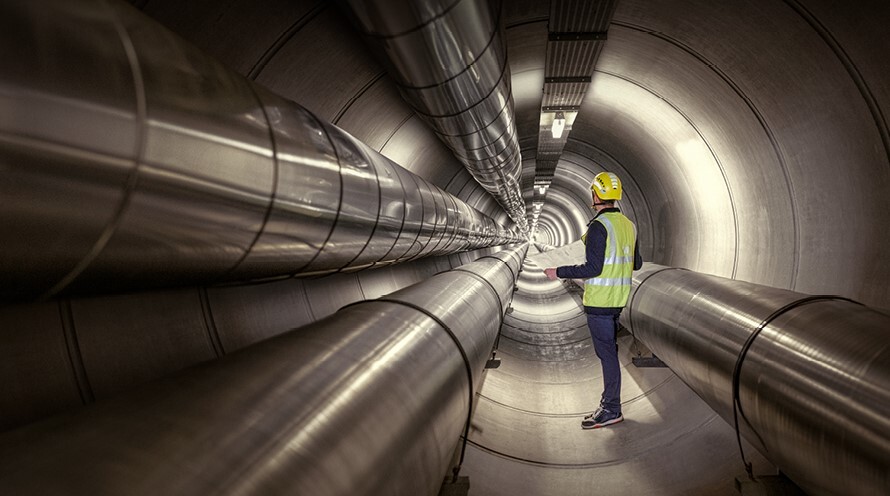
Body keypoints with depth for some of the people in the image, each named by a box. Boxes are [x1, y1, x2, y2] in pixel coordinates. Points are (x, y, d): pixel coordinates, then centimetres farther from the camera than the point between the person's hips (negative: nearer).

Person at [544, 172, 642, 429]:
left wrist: (559, 272, -12)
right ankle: (610, 401, 27)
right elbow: (636, 264, 16)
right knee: (609, 349, 17)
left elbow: (593, 268, -20)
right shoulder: (628, 225, 9)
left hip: (599, 300, -8)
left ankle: (611, 410, 8)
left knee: (606, 352, -1)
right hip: (618, 299, 9)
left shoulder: (599, 226, -16)